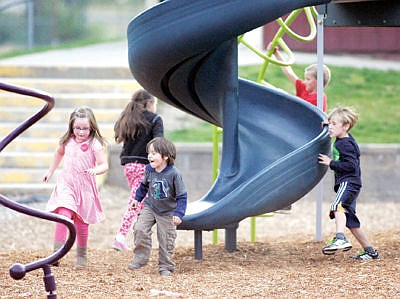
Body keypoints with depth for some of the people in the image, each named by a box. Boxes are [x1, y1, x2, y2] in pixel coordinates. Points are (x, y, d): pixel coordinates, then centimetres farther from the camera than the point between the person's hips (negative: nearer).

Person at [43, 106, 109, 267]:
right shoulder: (67, 141, 5)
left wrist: (96, 170, -35)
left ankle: (82, 255, 27)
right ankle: (57, 253, -21)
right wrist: (50, 171, 32)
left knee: (81, 222, 6)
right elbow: (59, 153, 26)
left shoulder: (94, 144, -8)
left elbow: (104, 165, -13)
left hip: (85, 186, -2)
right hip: (66, 184, 2)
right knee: (64, 215, -19)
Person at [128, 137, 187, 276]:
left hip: (167, 212, -3)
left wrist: (178, 214, -22)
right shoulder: (149, 170, -8)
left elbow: (182, 196, -16)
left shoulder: (174, 174, -21)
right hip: (150, 207, 3)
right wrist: (137, 198, 17)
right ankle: (140, 258, -1)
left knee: (166, 240, 0)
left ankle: (166, 267, 14)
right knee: (140, 229, -15)